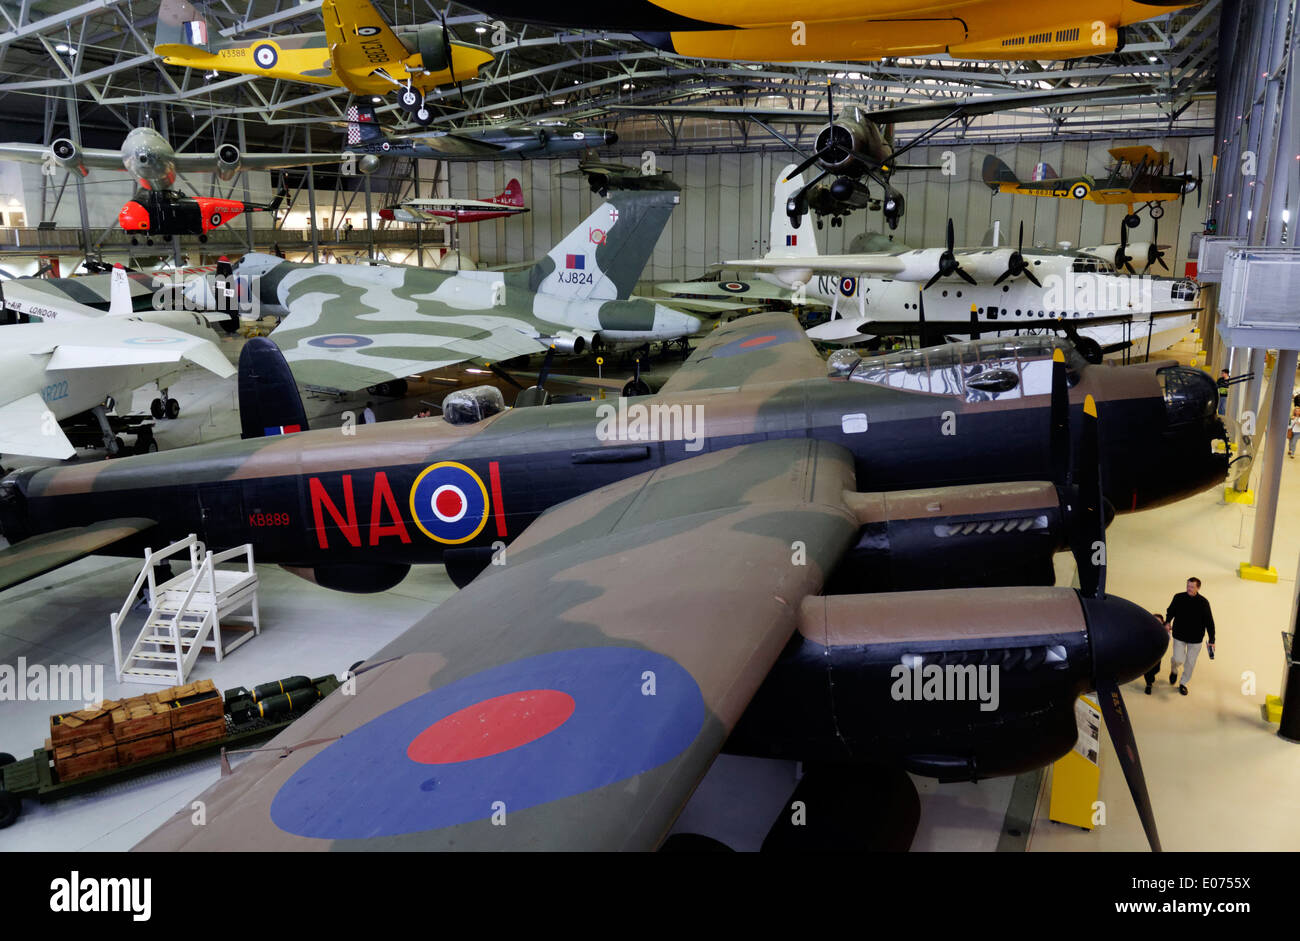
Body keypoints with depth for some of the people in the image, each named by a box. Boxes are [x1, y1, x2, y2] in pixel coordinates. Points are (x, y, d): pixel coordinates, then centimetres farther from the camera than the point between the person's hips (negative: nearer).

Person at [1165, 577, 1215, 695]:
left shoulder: (1203, 602, -10)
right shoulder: (1179, 598, -9)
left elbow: (1209, 622, -4)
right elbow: (1170, 611, 7)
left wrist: (1212, 640, -5)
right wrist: (1168, 622, -12)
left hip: (1196, 639, 0)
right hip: (1179, 636, 0)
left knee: (1190, 663, 9)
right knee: (1179, 660, -9)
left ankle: (1183, 683, 32)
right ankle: (1174, 671, 28)